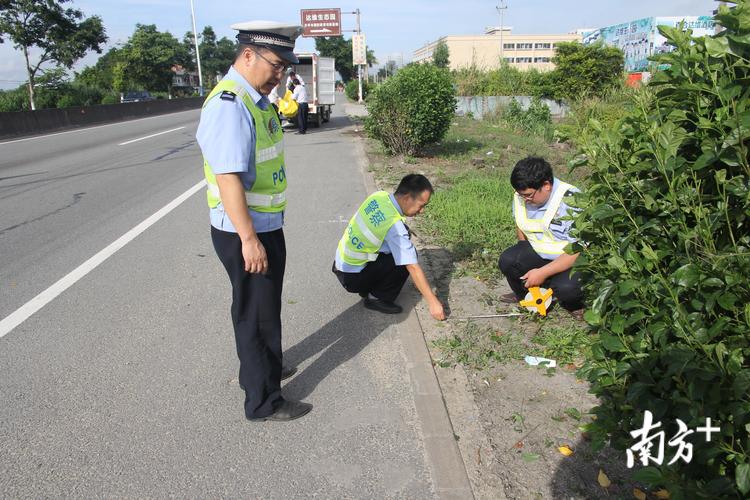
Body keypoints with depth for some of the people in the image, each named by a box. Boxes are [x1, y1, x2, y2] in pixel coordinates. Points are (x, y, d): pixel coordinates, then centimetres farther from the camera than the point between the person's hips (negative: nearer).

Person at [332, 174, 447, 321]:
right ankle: (377, 298, -1)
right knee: (407, 258, -13)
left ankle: (369, 288, 15)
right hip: (352, 278, -8)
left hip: (341, 262, 8)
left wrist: (403, 232, 7)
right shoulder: (394, 226, -28)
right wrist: (433, 302, -19)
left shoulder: (379, 195, -6)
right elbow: (413, 268, -25)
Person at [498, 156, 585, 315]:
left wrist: (542, 273, -27)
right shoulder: (521, 197, -7)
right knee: (507, 260, -21)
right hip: (538, 252, 5)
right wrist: (524, 259, 5)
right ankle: (524, 295, 11)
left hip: (574, 259, -5)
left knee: (566, 287, -34)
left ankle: (576, 306, 5)